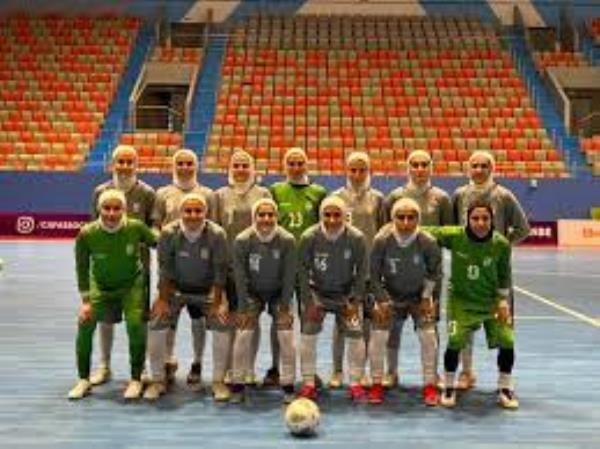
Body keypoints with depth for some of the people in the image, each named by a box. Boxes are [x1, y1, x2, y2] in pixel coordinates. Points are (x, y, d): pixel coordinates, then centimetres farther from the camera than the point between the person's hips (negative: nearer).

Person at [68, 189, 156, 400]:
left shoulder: (136, 228, -25)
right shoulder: (87, 234, -22)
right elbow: (82, 268, -10)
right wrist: (85, 300, -9)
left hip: (132, 284, -1)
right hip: (100, 286, 1)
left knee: (135, 323, -18)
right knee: (85, 323, -12)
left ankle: (136, 380, 0)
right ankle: (84, 380, 8)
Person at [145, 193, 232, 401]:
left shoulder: (217, 234, -21)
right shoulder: (168, 233, -19)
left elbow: (220, 271, -15)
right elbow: (164, 269, -12)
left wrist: (216, 303, -13)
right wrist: (163, 300, -11)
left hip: (208, 290, -1)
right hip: (175, 288, 1)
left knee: (222, 324, -17)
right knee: (156, 325, -12)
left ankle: (218, 381, -1)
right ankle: (158, 380, 5)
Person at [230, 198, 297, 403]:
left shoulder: (287, 240, -21)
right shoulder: (242, 240, -20)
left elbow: (289, 276, -14)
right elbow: (240, 276, -13)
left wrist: (285, 308, -12)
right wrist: (243, 309, -12)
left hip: (279, 293, 0)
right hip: (252, 293, 0)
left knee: (286, 335, -9)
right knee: (243, 333, -10)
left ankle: (288, 385, 4)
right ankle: (238, 383, 4)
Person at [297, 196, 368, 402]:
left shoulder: (357, 238, -17)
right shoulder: (309, 237, -18)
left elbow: (362, 272, -7)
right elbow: (303, 271, -10)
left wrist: (355, 303, -10)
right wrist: (309, 303, -13)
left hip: (347, 293, 0)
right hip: (317, 292, 0)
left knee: (355, 334, -8)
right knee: (308, 333, -11)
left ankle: (355, 384, 6)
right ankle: (308, 383, 1)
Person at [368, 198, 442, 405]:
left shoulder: (427, 242, -22)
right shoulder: (382, 241, -23)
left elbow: (434, 272, -3)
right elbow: (374, 273, -11)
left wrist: (426, 297, -5)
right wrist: (382, 300, -13)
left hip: (419, 295, 0)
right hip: (390, 295, 0)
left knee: (428, 334, -12)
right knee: (378, 334, -12)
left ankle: (430, 385, 5)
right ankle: (376, 384, 5)